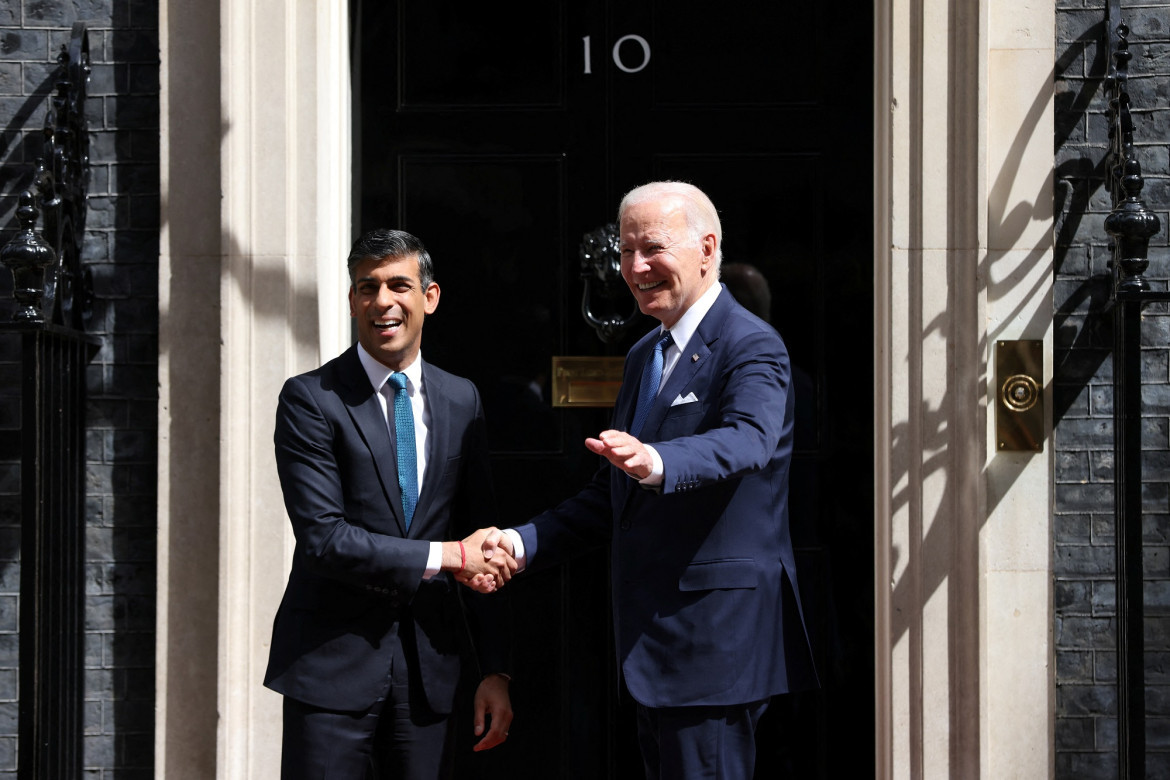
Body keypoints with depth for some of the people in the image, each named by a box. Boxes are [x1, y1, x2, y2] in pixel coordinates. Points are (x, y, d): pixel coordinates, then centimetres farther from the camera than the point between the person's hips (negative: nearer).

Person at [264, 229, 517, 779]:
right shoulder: (310, 399, -5)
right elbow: (323, 538, -14)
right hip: (333, 666, -3)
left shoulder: (461, 401, 9)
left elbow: (486, 550, 10)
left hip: (430, 667, 4)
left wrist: (496, 670, 5)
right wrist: (445, 556, -14)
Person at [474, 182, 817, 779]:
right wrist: (522, 543, 5)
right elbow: (613, 493, 19)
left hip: (715, 636, -9)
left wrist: (656, 462, -51)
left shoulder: (752, 347, -11)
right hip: (653, 640, 9)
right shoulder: (643, 356, 17)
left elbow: (747, 441, -32)